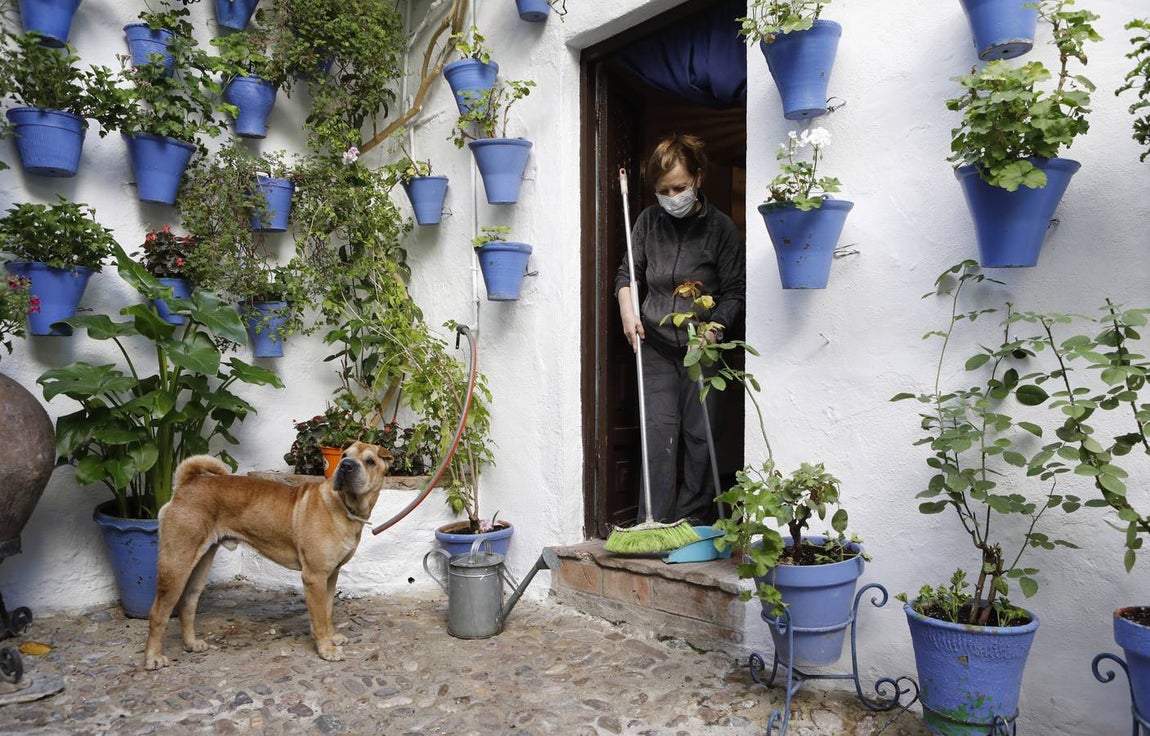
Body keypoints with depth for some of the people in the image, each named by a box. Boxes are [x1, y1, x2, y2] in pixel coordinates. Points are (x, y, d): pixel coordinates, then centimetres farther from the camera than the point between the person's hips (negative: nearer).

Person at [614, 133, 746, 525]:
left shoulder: (720, 227, -6)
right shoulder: (649, 220, 3)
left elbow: (735, 291, -4)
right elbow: (628, 272, 11)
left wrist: (713, 329, -18)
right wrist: (627, 309, -7)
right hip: (655, 344, 2)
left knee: (699, 433, 3)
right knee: (659, 430, -3)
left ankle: (695, 517, 16)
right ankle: (654, 521, 2)